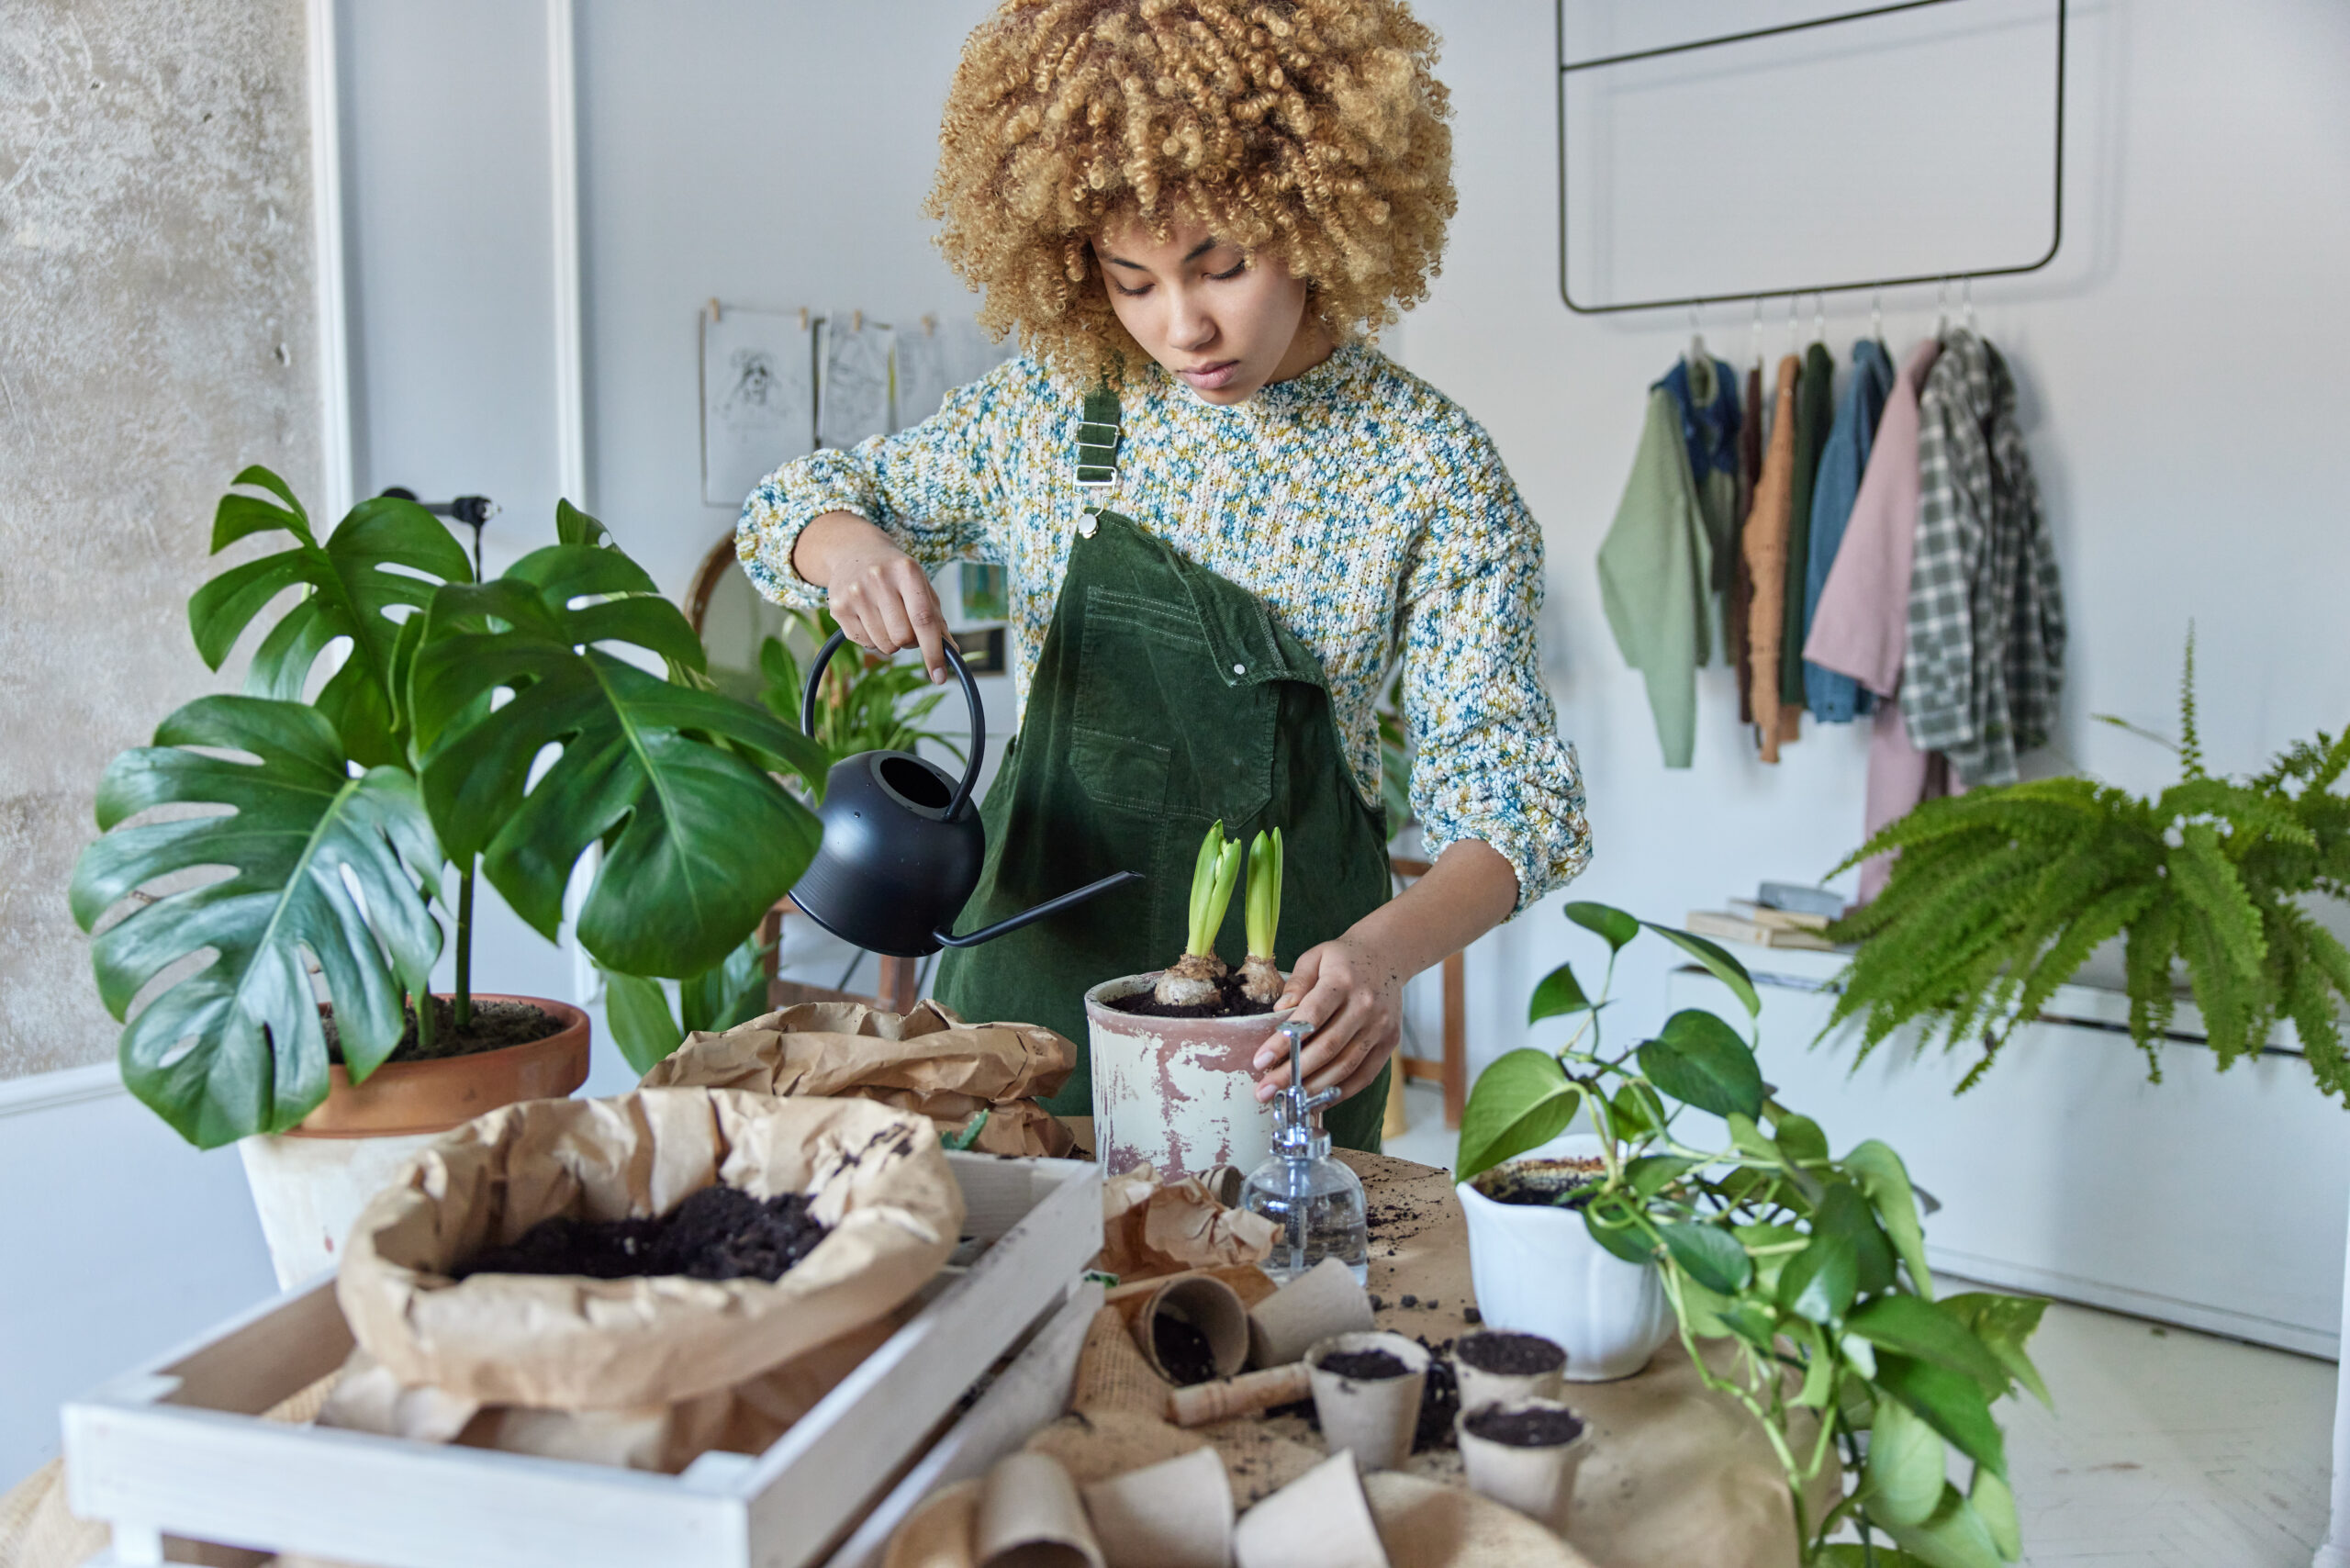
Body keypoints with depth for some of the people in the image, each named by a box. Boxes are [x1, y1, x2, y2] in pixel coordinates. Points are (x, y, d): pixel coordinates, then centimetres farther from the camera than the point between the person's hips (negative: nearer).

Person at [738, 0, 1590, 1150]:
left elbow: (1509, 791, -13)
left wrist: (1383, 949, -32)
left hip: (1279, 998, -2)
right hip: (1036, 962, 3)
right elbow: (799, 501, 8)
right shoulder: (1052, 405, -3)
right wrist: (846, 544, -16)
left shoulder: (1431, 473, -11)